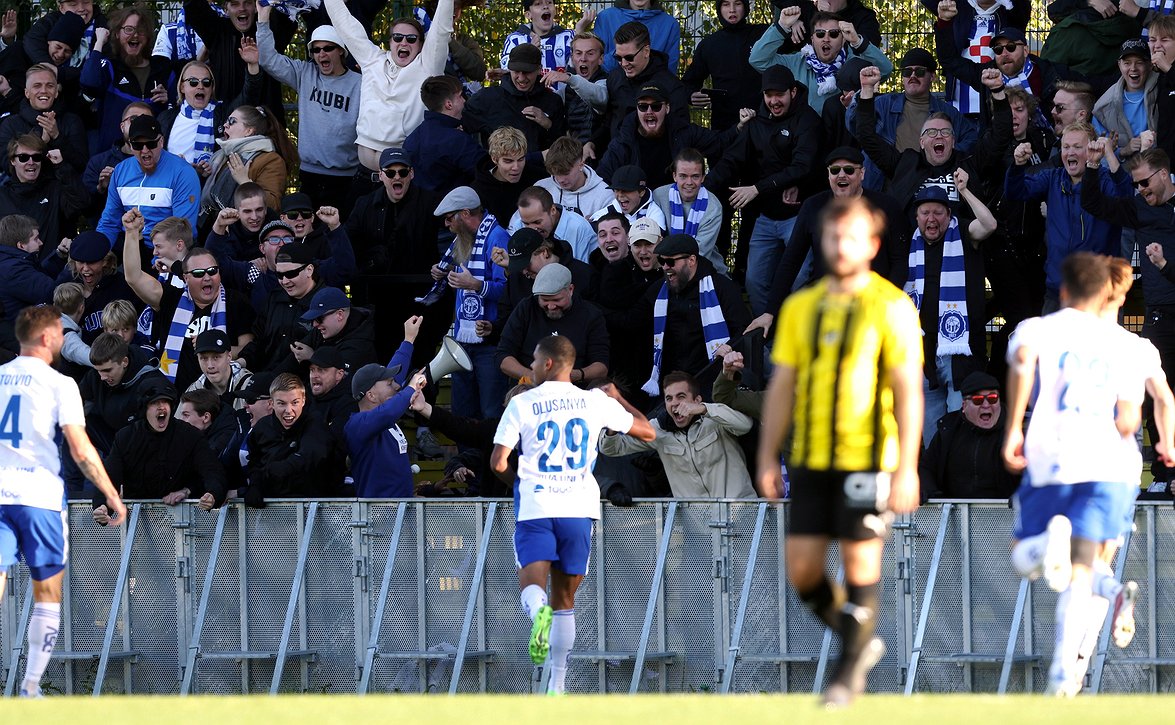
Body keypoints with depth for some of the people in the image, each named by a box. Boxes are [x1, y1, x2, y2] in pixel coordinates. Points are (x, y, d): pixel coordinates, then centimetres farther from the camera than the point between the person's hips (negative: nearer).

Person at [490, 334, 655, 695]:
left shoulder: (521, 404, 0)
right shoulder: (596, 402, 6)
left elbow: (498, 463, -3)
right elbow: (647, 432, 17)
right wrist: (617, 398, 32)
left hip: (536, 507, -3)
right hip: (578, 510, 3)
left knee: (532, 582, -11)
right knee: (565, 599, 15)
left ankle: (538, 611, -49)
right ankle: (556, 685, 16)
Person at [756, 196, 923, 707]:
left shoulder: (891, 309, -4)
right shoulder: (800, 308, 10)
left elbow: (908, 391, -7)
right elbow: (782, 386, 13)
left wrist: (907, 468, -13)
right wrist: (767, 458, 8)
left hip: (867, 458, -5)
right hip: (811, 458, 5)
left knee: (860, 564, -4)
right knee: (801, 568, 2)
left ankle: (849, 669, 8)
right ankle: (860, 641, 24)